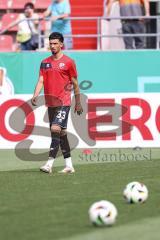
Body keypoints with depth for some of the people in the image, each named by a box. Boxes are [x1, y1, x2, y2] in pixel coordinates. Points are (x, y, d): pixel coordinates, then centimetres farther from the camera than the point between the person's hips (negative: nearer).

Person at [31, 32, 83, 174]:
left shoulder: (68, 62, -2)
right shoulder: (45, 62, 12)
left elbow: (75, 83, 3)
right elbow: (41, 81, 6)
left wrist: (78, 103, 4)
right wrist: (35, 96, -11)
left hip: (63, 102, -6)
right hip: (50, 103, 6)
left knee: (55, 129, -19)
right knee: (61, 133, 9)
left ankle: (50, 163, -23)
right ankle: (69, 165, 16)